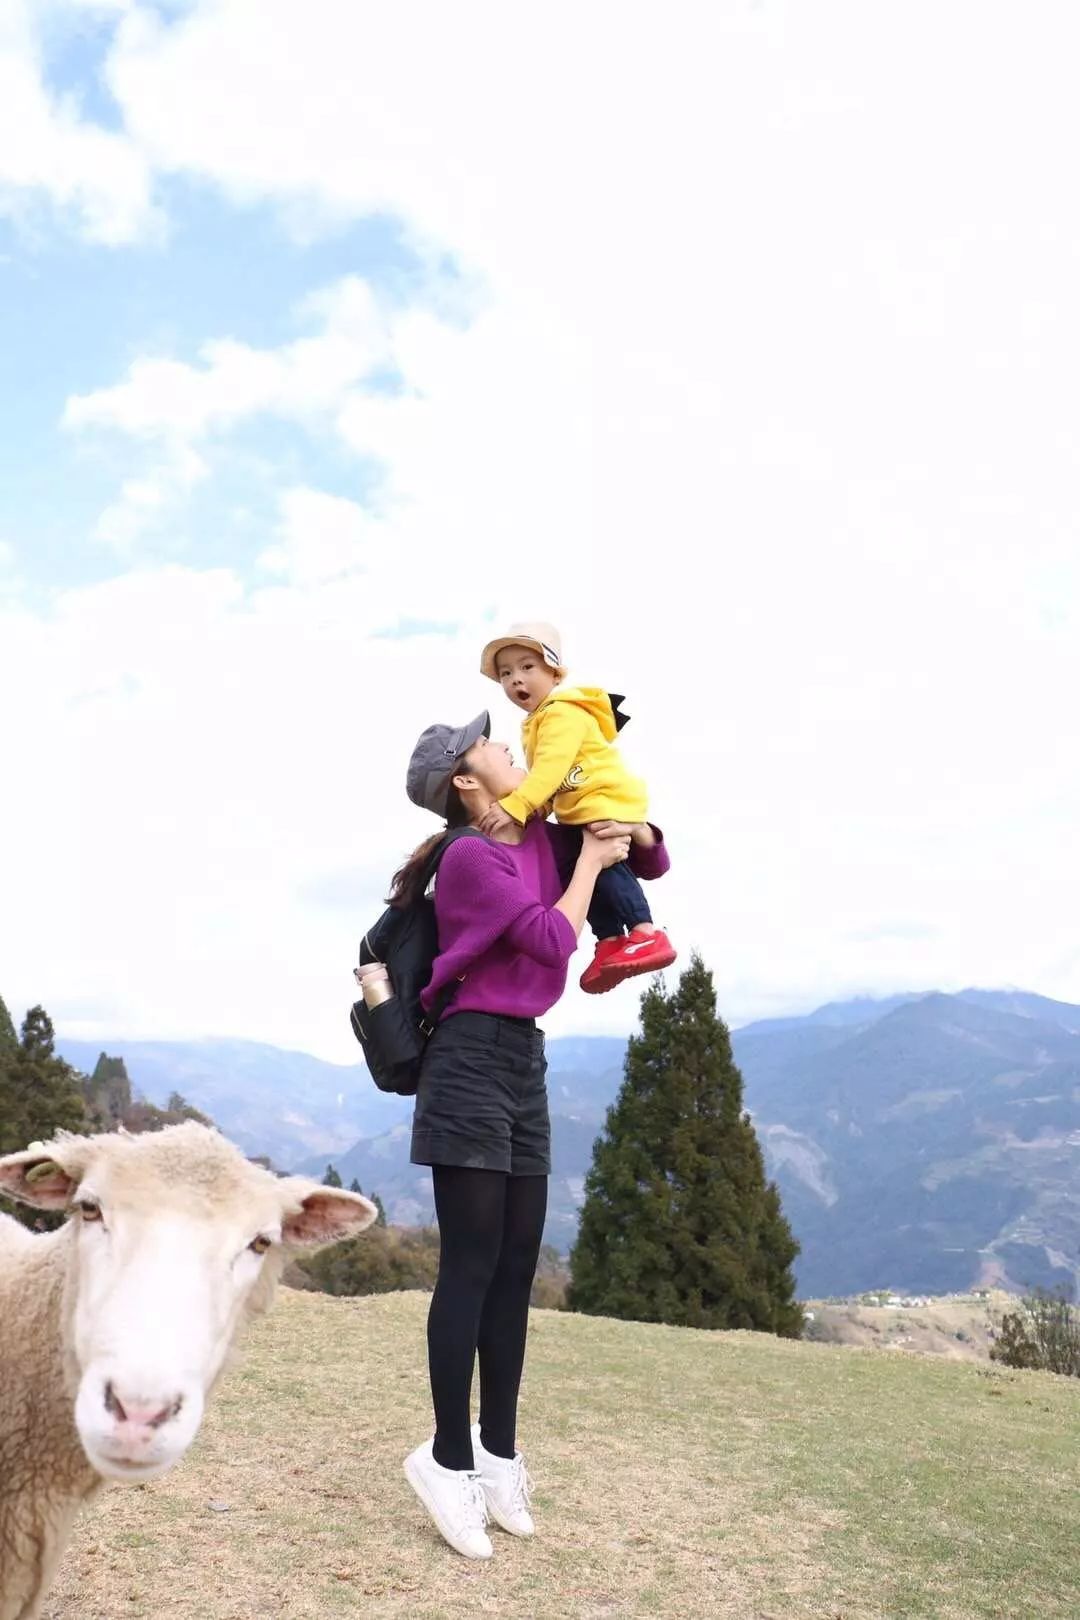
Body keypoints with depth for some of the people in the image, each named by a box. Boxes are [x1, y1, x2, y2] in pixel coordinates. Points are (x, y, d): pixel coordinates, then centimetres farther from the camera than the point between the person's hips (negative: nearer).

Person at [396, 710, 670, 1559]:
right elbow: (554, 940, -17)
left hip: (524, 1058, 8)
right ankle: (449, 1457, 8)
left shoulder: (543, 838, 11)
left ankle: (498, 1450, 21)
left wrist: (633, 830, 0)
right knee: (472, 1265, -4)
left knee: (517, 1264, 10)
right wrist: (591, 858, -5)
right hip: (473, 1057, -8)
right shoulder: (472, 857, -12)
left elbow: (653, 863, 21)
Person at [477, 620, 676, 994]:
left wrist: (514, 806, -38)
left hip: (609, 802, -11)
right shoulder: (535, 723, 17)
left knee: (603, 861, -21)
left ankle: (646, 934, -19)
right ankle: (610, 941, 16)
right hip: (582, 813, 11)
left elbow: (551, 767, -30)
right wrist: (537, 806, -5)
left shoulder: (563, 712, -17)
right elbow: (545, 773, 13)